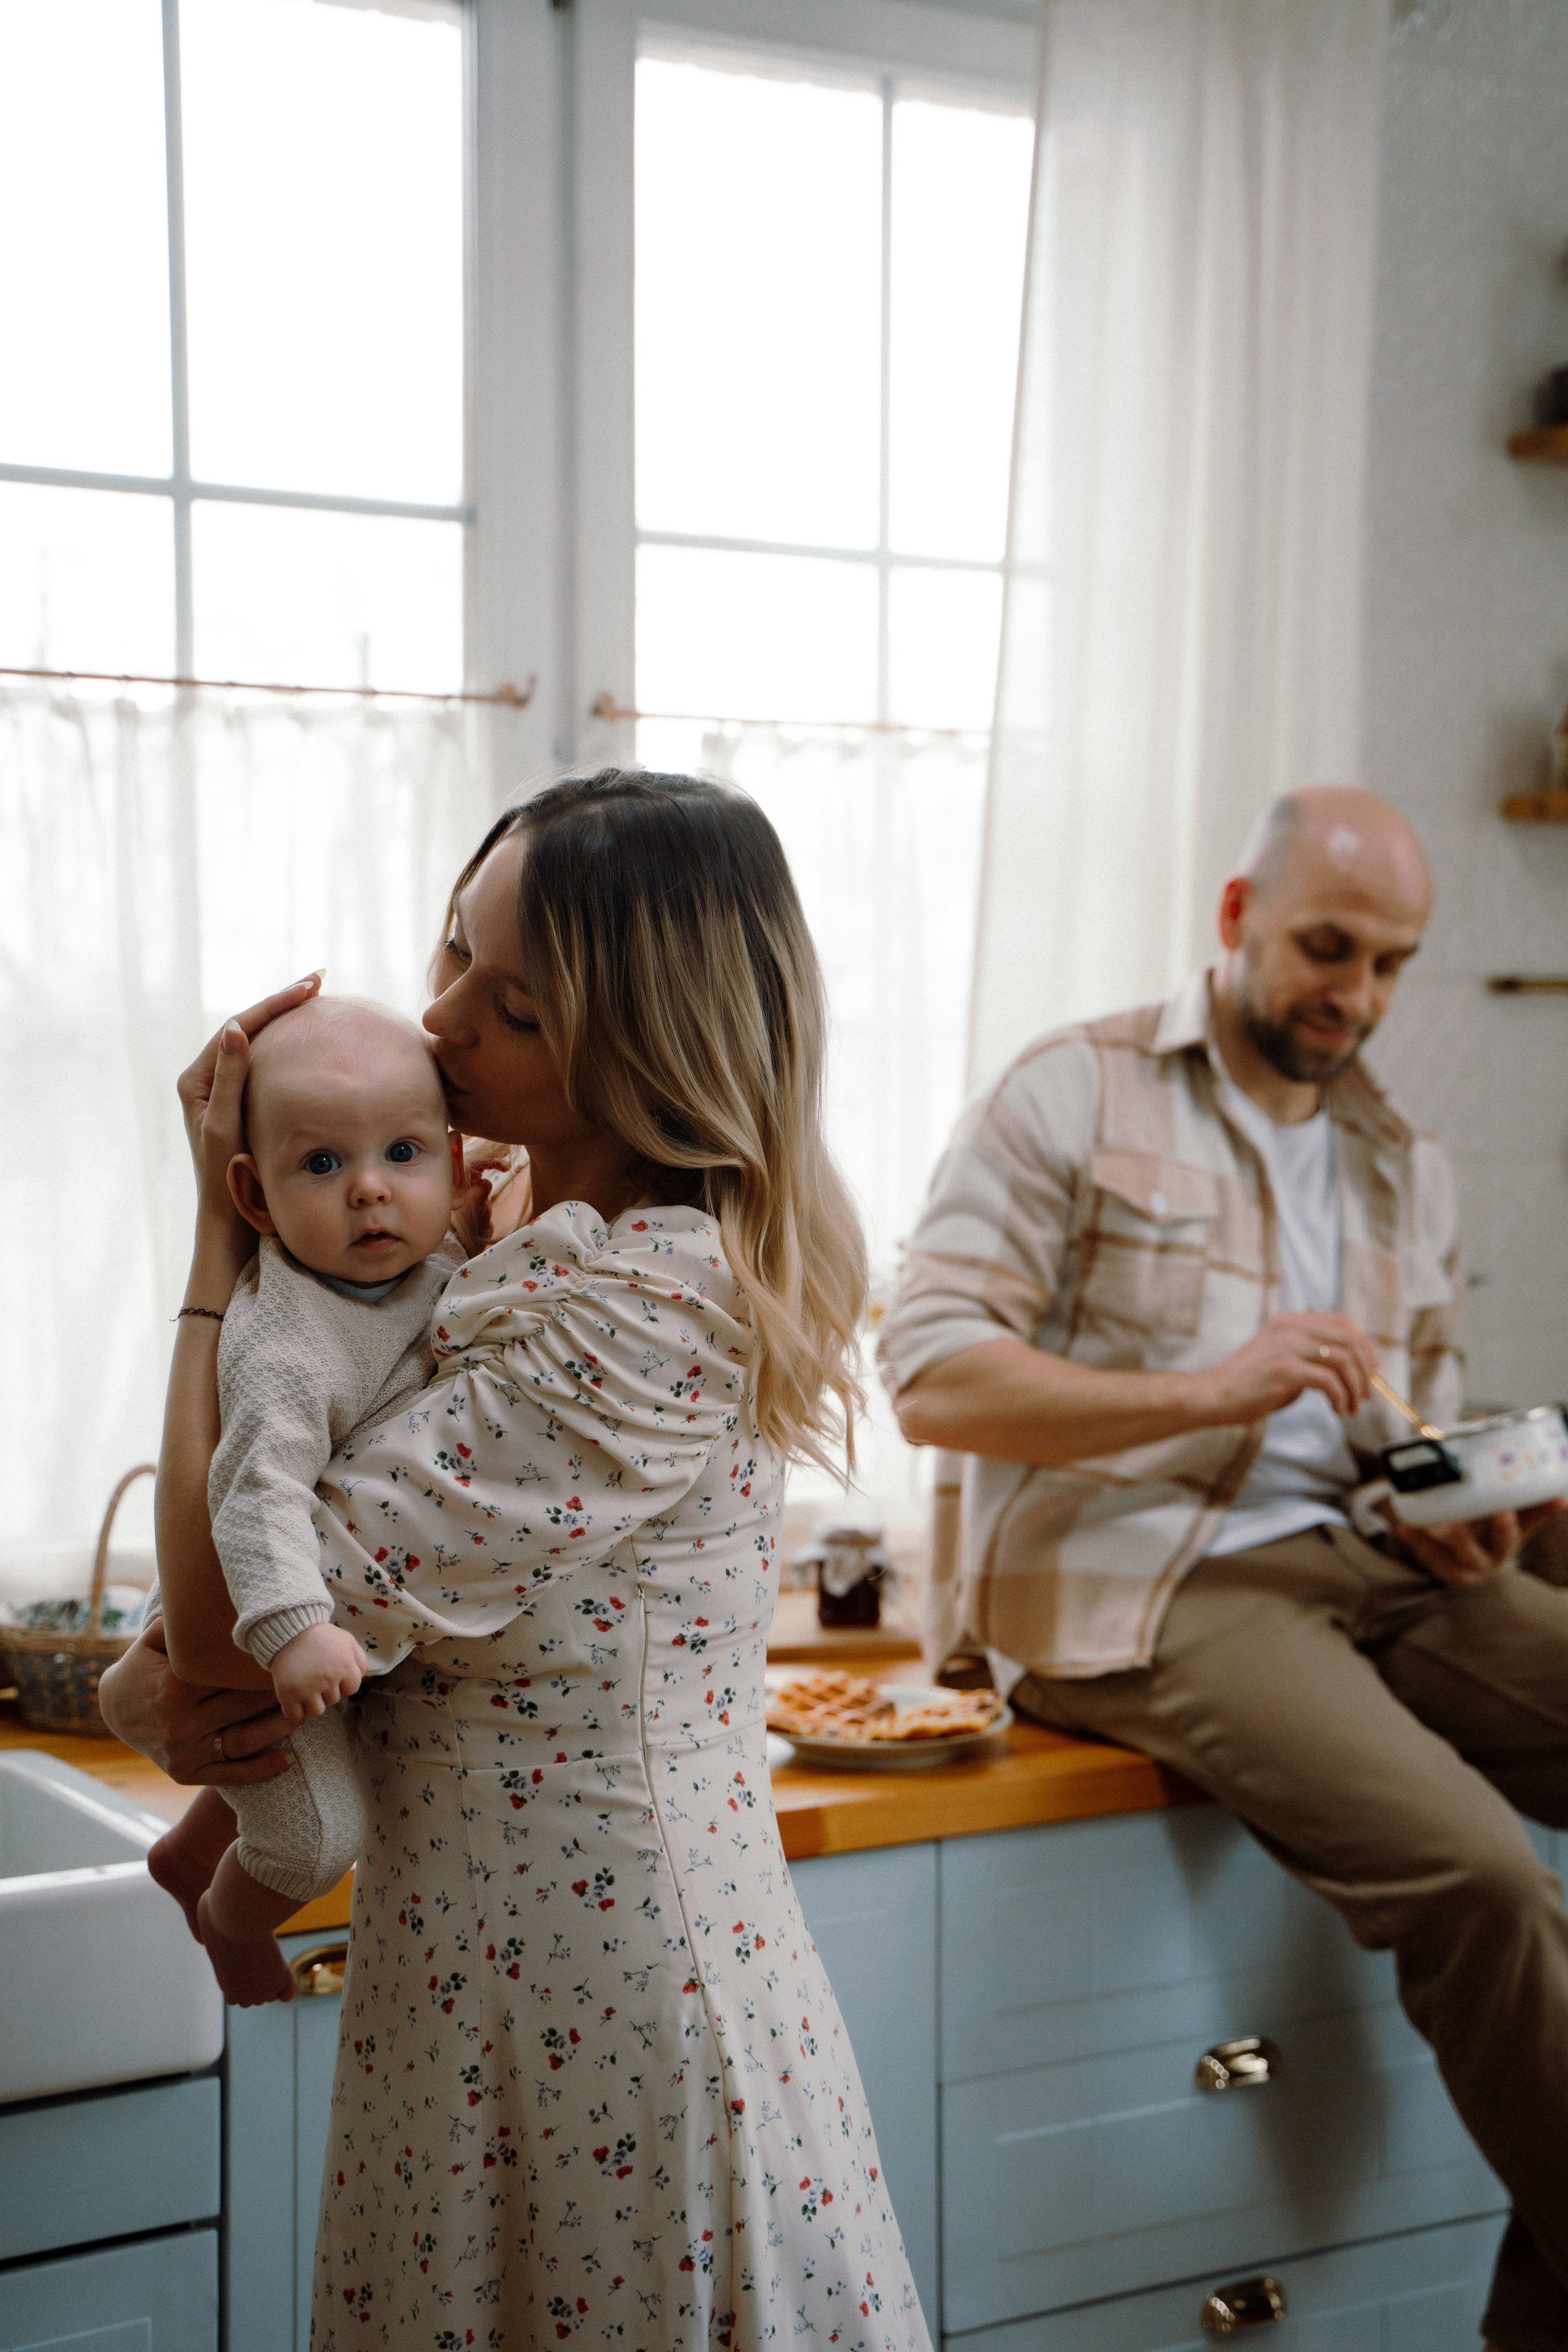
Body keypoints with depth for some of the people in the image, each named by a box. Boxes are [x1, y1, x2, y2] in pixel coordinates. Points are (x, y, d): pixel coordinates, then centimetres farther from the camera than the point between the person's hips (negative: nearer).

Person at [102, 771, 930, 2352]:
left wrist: (225, 1218, -12)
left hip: (608, 2020, -8)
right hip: (476, 1980, 9)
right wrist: (152, 1686, -12)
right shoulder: (512, 1239, 7)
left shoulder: (643, 1306, -22)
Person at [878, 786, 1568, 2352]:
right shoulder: (1076, 1095, 2)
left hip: (1368, 1569, 7)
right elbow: (933, 1380, -8)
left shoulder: (1407, 1171, 21)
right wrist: (1208, 1389, -16)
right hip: (1142, 1578, -6)